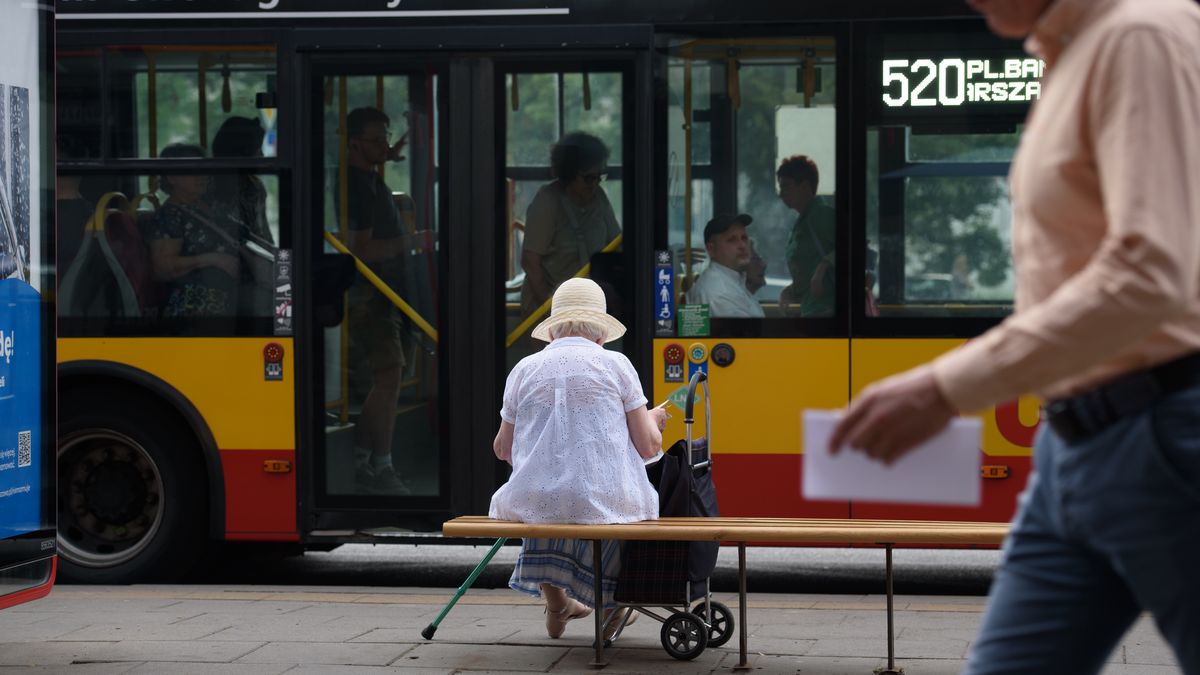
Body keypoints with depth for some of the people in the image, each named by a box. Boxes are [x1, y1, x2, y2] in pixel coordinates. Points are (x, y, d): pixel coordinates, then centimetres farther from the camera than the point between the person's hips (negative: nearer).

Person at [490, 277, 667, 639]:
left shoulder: (524, 369, 6)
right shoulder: (616, 365, 1)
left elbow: (503, 449, 16)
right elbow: (648, 446, 0)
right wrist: (653, 420, 23)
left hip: (535, 503, 2)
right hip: (605, 501, -2)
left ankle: (556, 604, 46)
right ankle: (610, 605, 41)